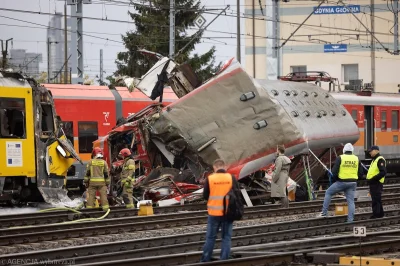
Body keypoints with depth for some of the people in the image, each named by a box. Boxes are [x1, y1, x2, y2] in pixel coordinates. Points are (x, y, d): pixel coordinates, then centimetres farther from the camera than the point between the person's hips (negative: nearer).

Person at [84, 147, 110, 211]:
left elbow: (87, 173, 1)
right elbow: (106, 173, 2)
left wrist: (86, 182, 8)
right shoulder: (104, 162, 2)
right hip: (102, 182, 0)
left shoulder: (90, 162, 0)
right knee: (103, 196, 3)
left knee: (91, 196, 3)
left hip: (92, 182, 0)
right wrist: (107, 183, 9)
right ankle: (106, 209, 1)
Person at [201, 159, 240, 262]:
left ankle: (205, 260, 12)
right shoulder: (231, 178, -6)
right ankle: (224, 260, 6)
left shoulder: (210, 179, -8)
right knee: (226, 237, 8)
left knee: (210, 237, 9)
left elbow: (205, 196, -1)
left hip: (214, 212, 0)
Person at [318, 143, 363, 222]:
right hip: (352, 183, 3)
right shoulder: (356, 159, 6)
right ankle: (350, 220, 2)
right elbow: (360, 173, 8)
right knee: (351, 201, 7)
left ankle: (324, 212, 11)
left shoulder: (340, 158, -6)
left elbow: (334, 171, -10)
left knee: (328, 193, 15)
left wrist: (334, 179, 8)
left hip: (341, 182, -3)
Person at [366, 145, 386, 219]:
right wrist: (369, 179, 13)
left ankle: (376, 215, -12)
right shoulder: (374, 160, 20)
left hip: (376, 183, -11)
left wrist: (373, 179, -23)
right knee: (377, 200, 16)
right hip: (373, 183, 11)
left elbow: (383, 172, -23)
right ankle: (380, 214, 24)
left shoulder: (380, 160, -13)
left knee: (376, 200, -11)